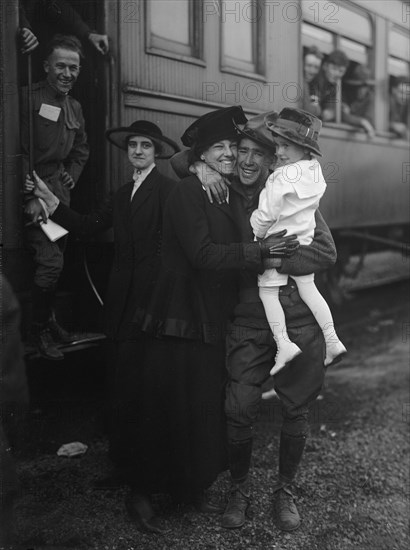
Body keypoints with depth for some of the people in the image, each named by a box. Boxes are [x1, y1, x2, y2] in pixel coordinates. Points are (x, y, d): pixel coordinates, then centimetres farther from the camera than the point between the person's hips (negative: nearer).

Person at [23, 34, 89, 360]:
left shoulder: (75, 107, 15)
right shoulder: (29, 99, -11)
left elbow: (82, 149, 27)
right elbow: (20, 152, -15)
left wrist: (72, 175, 10)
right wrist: (31, 197, -21)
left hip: (60, 188, 7)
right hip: (33, 189, -7)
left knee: (57, 258, 10)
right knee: (50, 260, -14)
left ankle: (49, 319, 29)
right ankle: (39, 328, 5)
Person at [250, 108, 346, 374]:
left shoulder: (282, 177, -21)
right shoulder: (315, 171, 2)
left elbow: (266, 214, -18)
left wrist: (257, 234, 0)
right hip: (305, 239, 7)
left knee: (268, 291, 1)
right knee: (308, 287, 14)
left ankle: (283, 344, -8)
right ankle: (332, 339, 11)